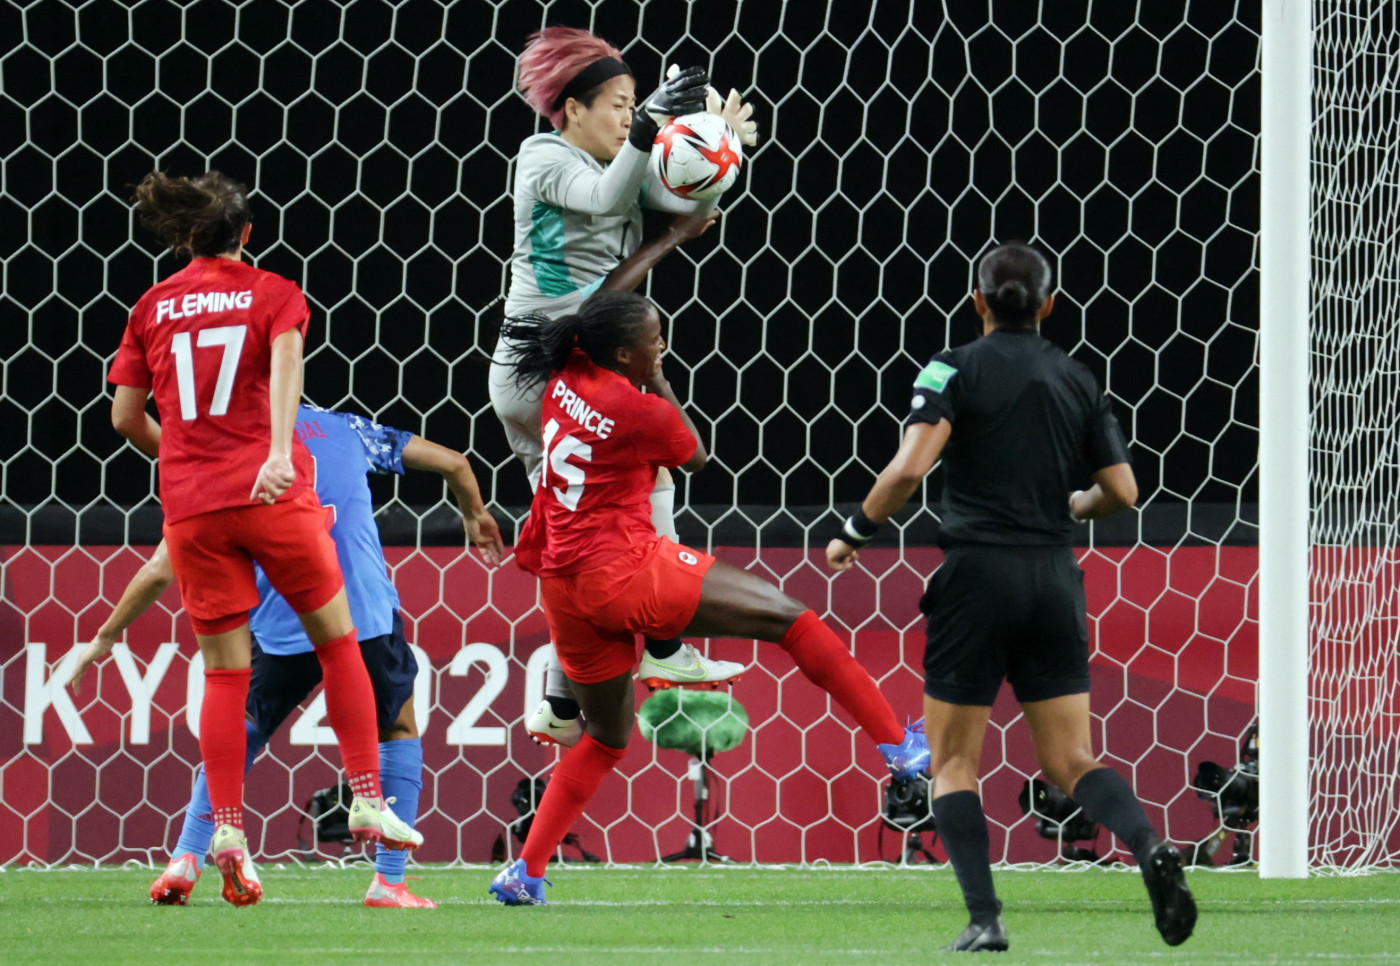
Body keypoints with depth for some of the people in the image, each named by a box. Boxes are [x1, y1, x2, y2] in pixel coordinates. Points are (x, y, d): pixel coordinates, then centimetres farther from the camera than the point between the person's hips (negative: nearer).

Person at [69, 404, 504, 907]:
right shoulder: (343, 427, 13)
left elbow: (160, 570, 5)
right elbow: (452, 463, 19)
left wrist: (104, 638, 16)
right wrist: (475, 517, 41)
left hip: (280, 634, 0)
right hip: (366, 616, 0)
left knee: (242, 732, 25)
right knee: (400, 730, 24)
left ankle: (186, 860, 14)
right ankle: (388, 881, 15)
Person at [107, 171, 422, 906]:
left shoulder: (152, 307, 10)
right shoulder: (273, 293, 3)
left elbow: (125, 416, 10)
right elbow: (283, 364, -16)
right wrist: (279, 453, -29)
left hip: (190, 506, 2)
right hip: (272, 493, -2)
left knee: (224, 671, 6)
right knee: (338, 641, 13)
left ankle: (226, 829, -5)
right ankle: (366, 799, 8)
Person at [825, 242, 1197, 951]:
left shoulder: (955, 370, -3)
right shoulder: (1078, 382, 9)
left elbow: (909, 468, -17)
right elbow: (1123, 492, 8)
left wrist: (853, 534, -3)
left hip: (978, 576, -3)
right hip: (1054, 580, 4)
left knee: (953, 762, 7)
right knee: (1070, 759, 7)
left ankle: (984, 920, -7)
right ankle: (1149, 846, -22)